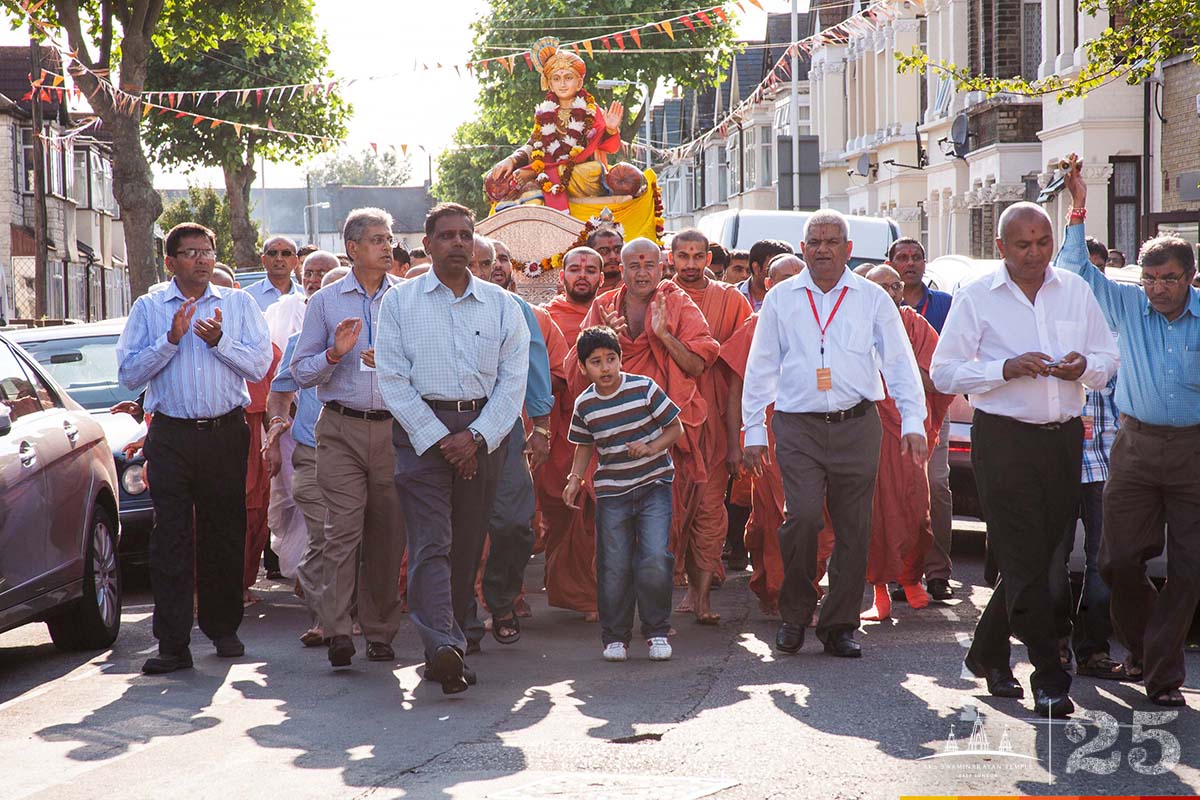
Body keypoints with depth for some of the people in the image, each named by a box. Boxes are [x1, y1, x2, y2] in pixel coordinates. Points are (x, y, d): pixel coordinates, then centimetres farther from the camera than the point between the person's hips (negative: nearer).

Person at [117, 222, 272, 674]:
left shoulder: (238, 304, 9)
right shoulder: (148, 309, 7)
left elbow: (260, 365, -1)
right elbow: (128, 374, -2)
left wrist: (220, 340, -15)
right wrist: (171, 339, -12)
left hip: (226, 434, 1)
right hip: (171, 437, -1)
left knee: (225, 535, 6)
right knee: (171, 539, -7)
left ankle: (223, 628, 21)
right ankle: (172, 644, -8)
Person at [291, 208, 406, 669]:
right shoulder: (325, 303, 11)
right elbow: (301, 372, 11)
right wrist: (334, 354, -8)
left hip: (395, 427, 1)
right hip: (341, 428, -1)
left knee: (388, 534, 2)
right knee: (343, 529, -12)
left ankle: (379, 631, 11)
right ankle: (338, 631, -16)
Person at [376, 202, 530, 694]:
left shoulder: (501, 305, 9)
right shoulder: (400, 302, 5)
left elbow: (514, 379, 5)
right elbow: (392, 379, -1)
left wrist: (477, 436, -8)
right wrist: (438, 438, -9)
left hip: (483, 433, 2)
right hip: (421, 430, -2)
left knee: (467, 548, 3)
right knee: (430, 543, -14)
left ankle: (447, 646, 11)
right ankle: (443, 647, -27)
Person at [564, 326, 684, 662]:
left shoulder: (644, 389, -9)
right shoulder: (585, 405, -1)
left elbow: (676, 428, -1)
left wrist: (652, 448, -17)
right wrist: (575, 479, 0)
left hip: (654, 485, -2)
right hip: (611, 491, 2)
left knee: (655, 558, -14)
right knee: (614, 566, 1)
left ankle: (657, 631, 3)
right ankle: (615, 637, 16)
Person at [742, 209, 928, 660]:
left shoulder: (872, 298, 8)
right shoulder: (781, 300, 9)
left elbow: (900, 362, 7)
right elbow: (760, 368, 12)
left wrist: (913, 423, -2)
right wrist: (753, 432, 8)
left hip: (856, 425, 1)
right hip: (798, 426, -1)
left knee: (854, 528, 1)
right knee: (804, 516, -18)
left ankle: (839, 627, 12)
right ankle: (795, 614, 1)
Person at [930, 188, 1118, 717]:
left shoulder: (1076, 291, 11)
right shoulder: (977, 297, 1)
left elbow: (1108, 358, 15)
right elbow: (944, 372, -2)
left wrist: (1085, 366, -9)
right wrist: (1007, 369, -15)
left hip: (1064, 439, 4)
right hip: (1004, 440, -4)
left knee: (1039, 554, 8)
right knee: (1024, 559, -9)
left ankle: (987, 652, 26)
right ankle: (1049, 679, -8)